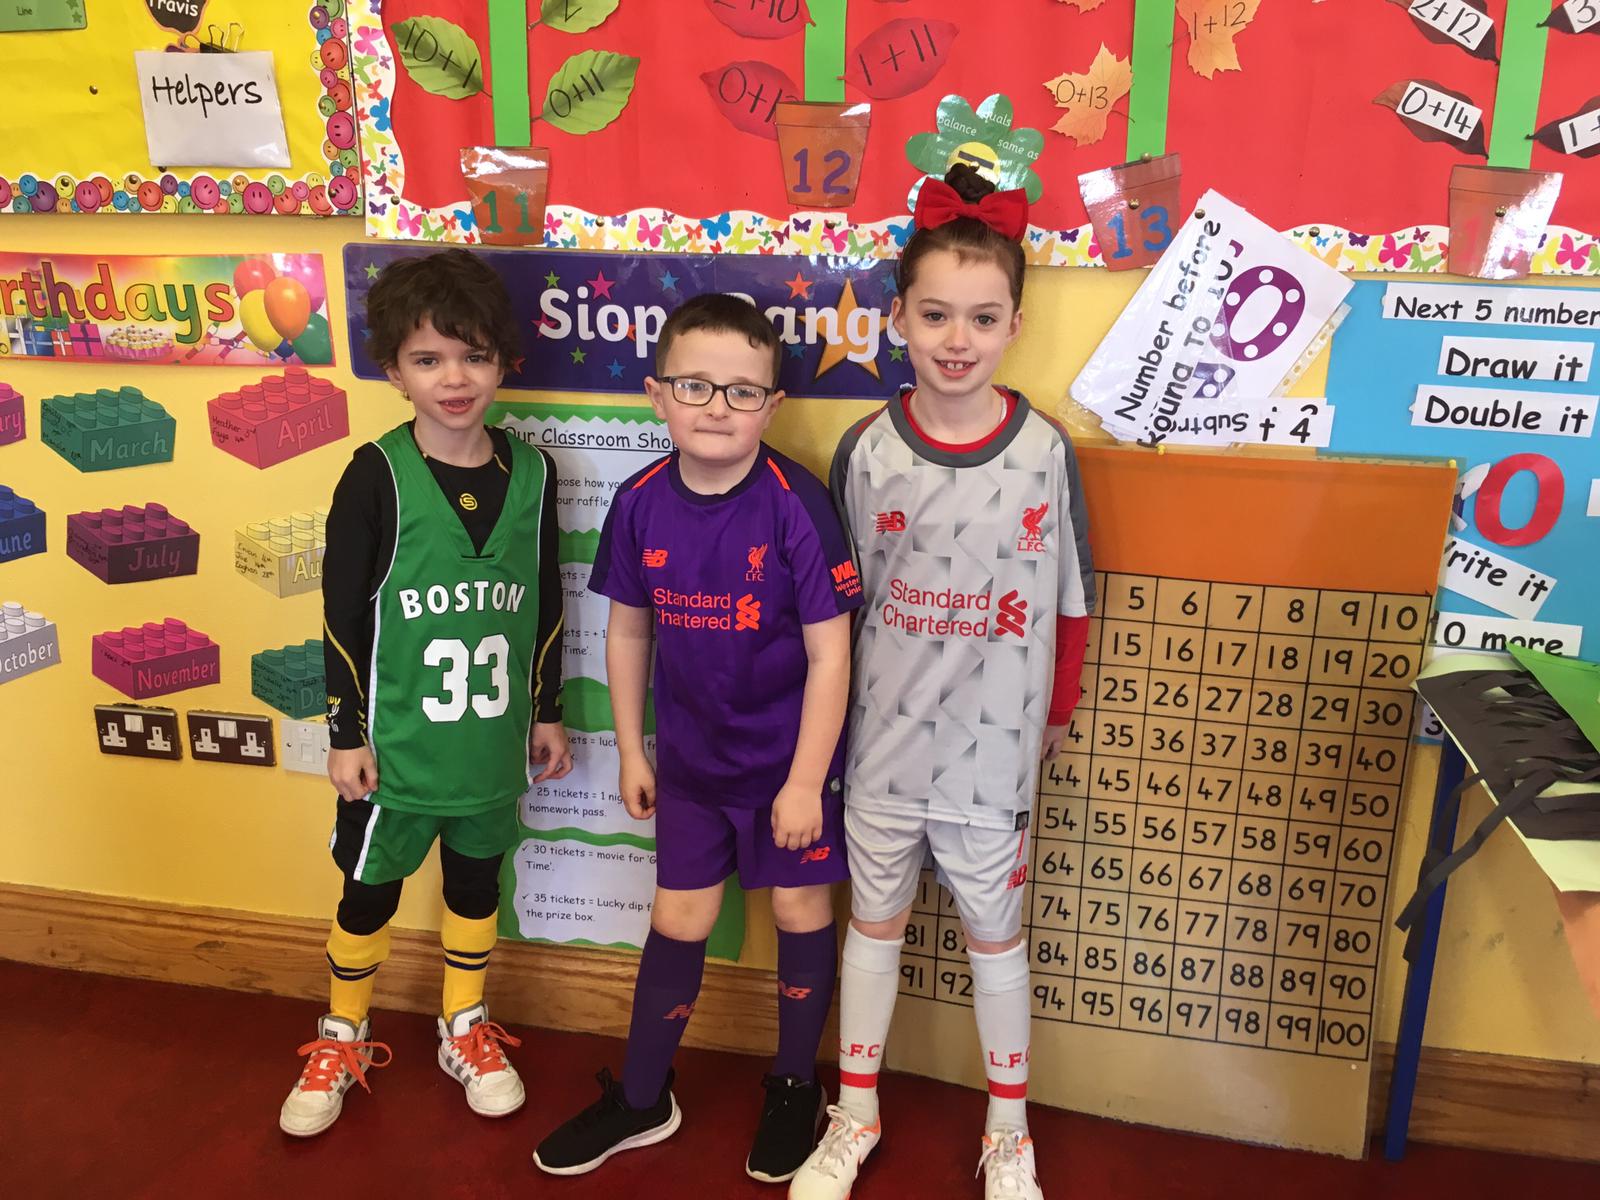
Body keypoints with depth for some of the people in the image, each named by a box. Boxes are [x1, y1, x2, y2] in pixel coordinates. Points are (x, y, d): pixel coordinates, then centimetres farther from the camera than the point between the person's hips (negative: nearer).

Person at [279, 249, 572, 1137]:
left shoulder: (530, 474, -5)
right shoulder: (376, 477, -14)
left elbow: (546, 606, 4)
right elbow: (343, 616, -9)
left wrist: (547, 710, 9)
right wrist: (346, 732, -7)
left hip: (493, 741, 3)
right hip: (395, 742, -2)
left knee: (475, 880, 19)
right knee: (369, 891, 14)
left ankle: (465, 1030, 41)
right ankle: (344, 1040, 38)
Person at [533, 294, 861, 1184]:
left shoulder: (797, 506, -21)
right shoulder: (642, 504, -8)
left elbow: (830, 651, -16)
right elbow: (629, 630, 4)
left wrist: (805, 780, -14)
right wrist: (632, 751, 8)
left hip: (789, 759, -3)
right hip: (691, 758, 3)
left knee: (800, 909, 14)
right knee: (678, 920, 16)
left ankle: (796, 1090, 37)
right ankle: (642, 1099, 35)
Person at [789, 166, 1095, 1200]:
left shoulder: (1044, 449, -9)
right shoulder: (867, 449, -8)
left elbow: (1073, 600, 1)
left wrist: (1058, 712, 8)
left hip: (994, 743, -1)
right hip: (881, 738, 1)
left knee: (995, 934, 16)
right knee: (875, 922, 19)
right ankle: (856, 1114, 41)